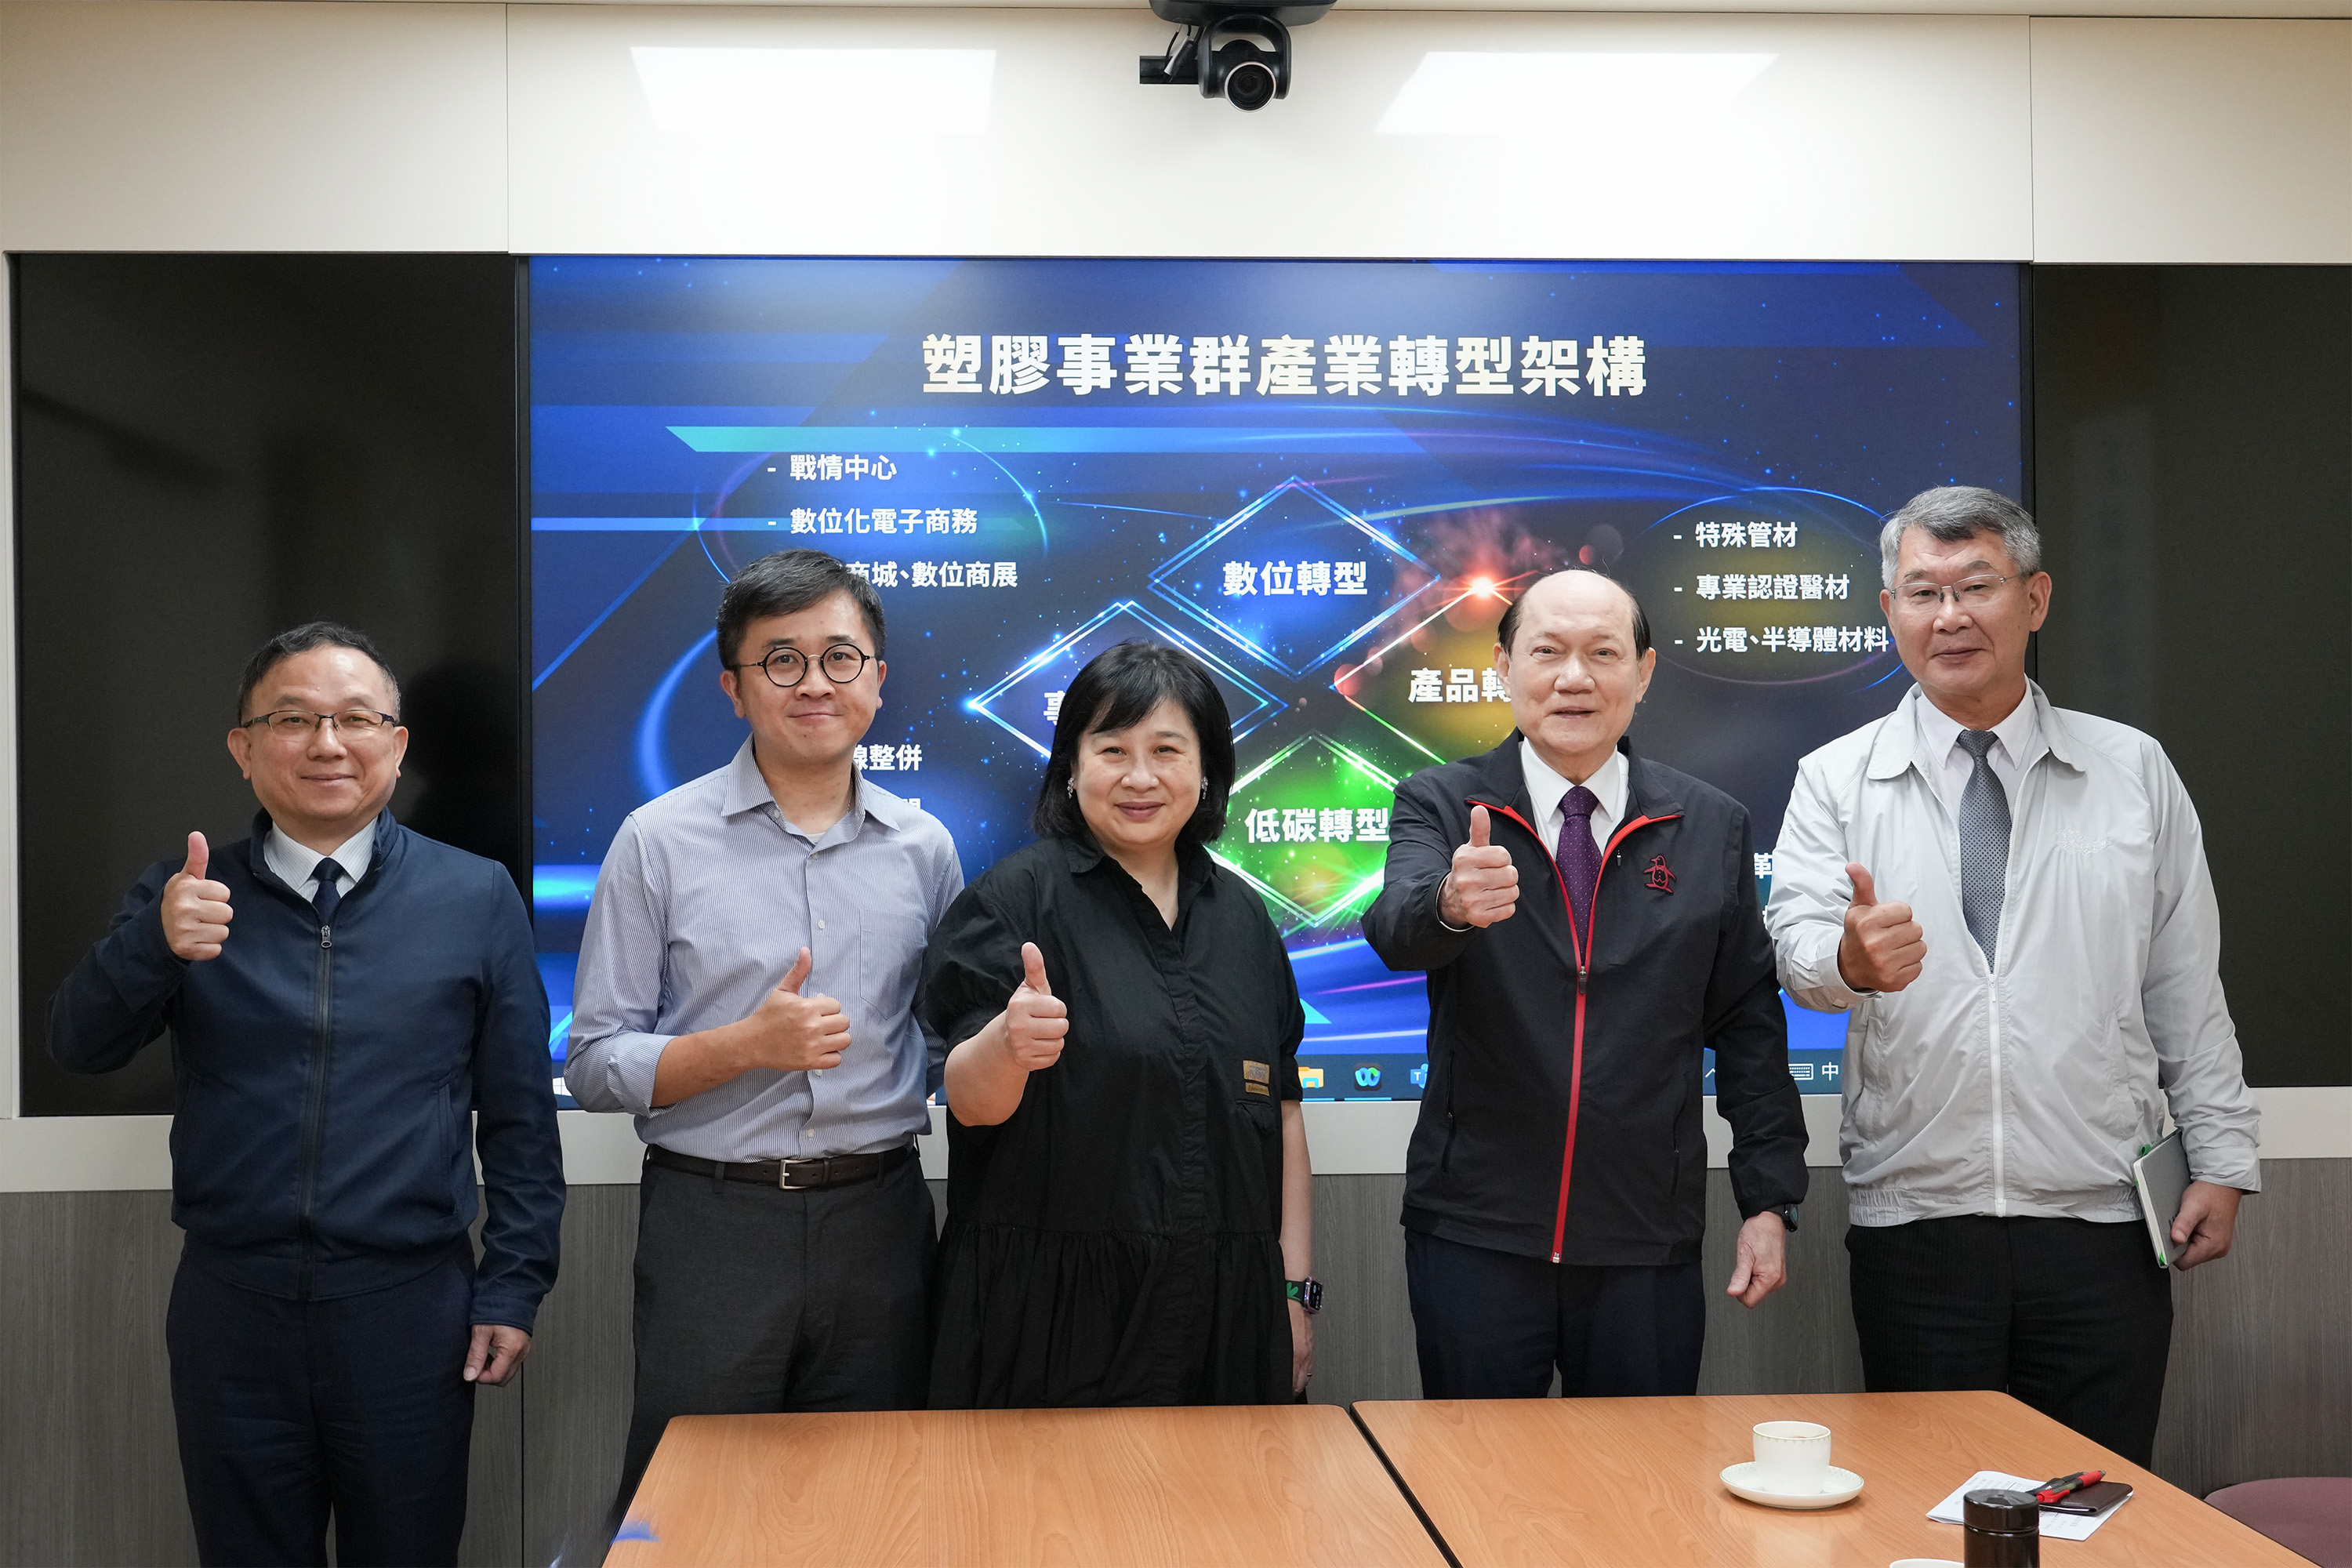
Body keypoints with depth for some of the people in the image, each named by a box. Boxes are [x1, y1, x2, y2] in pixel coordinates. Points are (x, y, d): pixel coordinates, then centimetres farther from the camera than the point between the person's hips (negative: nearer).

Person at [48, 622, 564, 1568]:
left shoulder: (477, 898, 0)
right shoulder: (186, 894, 5)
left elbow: (519, 1117, 2)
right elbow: (80, 1047, -5)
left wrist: (512, 1287, -1)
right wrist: (154, 945, -23)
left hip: (410, 1310, -1)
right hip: (231, 1308, 1)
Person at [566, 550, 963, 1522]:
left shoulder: (924, 848, 7)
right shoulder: (660, 841, -2)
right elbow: (596, 1066, -4)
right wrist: (749, 1045, -17)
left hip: (877, 1218, 3)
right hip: (714, 1221, -2)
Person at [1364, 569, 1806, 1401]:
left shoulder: (1712, 826, 5)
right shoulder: (1441, 806, 0)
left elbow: (1751, 1024, 8)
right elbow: (1394, 932, -19)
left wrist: (1770, 1201, 5)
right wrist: (1450, 904, -42)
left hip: (1648, 1242, 1)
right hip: (1474, 1236, -1)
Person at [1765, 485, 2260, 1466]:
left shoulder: (2135, 772, 7)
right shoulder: (1836, 780, 4)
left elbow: (2188, 989, 8)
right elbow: (1799, 947, -9)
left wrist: (2220, 1159, 4)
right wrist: (1852, 959, -31)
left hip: (2100, 1225, 1)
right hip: (1913, 1227, 0)